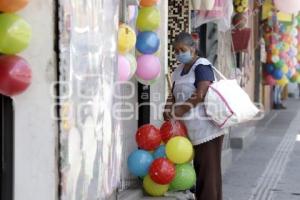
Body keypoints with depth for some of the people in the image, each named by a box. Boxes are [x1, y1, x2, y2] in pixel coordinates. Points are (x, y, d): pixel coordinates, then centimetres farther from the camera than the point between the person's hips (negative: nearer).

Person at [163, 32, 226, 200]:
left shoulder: (202, 66, -10)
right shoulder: (180, 70, 16)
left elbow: (200, 94, -22)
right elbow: (174, 94, 17)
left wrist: (180, 111, -20)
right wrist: (168, 109, -4)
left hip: (207, 128, -8)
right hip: (191, 130, 8)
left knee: (209, 170, -5)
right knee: (198, 168, 11)